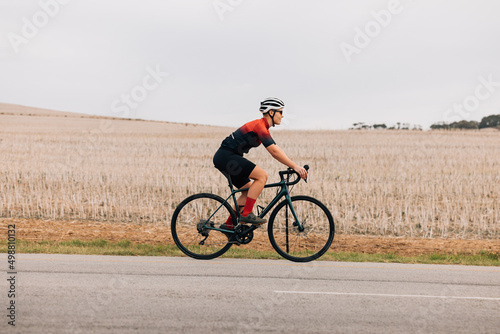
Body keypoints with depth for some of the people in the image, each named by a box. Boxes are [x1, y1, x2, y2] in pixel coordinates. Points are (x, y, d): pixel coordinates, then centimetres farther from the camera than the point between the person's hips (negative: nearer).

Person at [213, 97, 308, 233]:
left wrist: (295, 166, 9)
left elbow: (277, 151, 17)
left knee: (249, 190, 13)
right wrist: (295, 166, -23)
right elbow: (274, 152, -23)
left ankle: (229, 224, 16)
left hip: (224, 159, 11)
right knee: (262, 176, -17)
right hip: (226, 157, -11)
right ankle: (246, 214, -15)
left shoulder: (263, 128, 15)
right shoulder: (260, 126, -16)